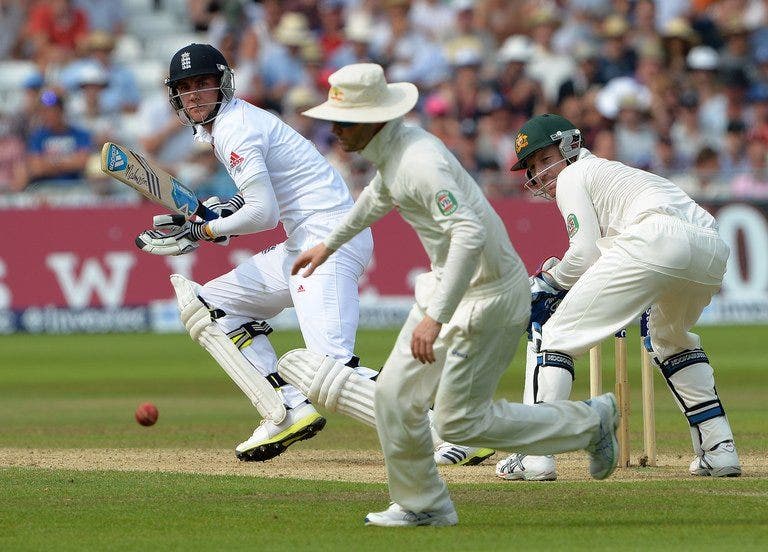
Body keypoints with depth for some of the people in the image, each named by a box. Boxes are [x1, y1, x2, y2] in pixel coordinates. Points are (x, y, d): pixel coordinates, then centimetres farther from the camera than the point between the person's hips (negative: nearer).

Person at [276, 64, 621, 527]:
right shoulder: (389, 149, 4)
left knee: (460, 421, -4)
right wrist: (332, 244, 41)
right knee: (396, 397, 9)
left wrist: (435, 317, -41)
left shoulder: (418, 161, -28)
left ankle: (589, 422, 11)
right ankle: (423, 506, 24)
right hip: (447, 282, 10)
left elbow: (470, 234, -38)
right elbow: (380, 196, 29)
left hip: (487, 293, -10)